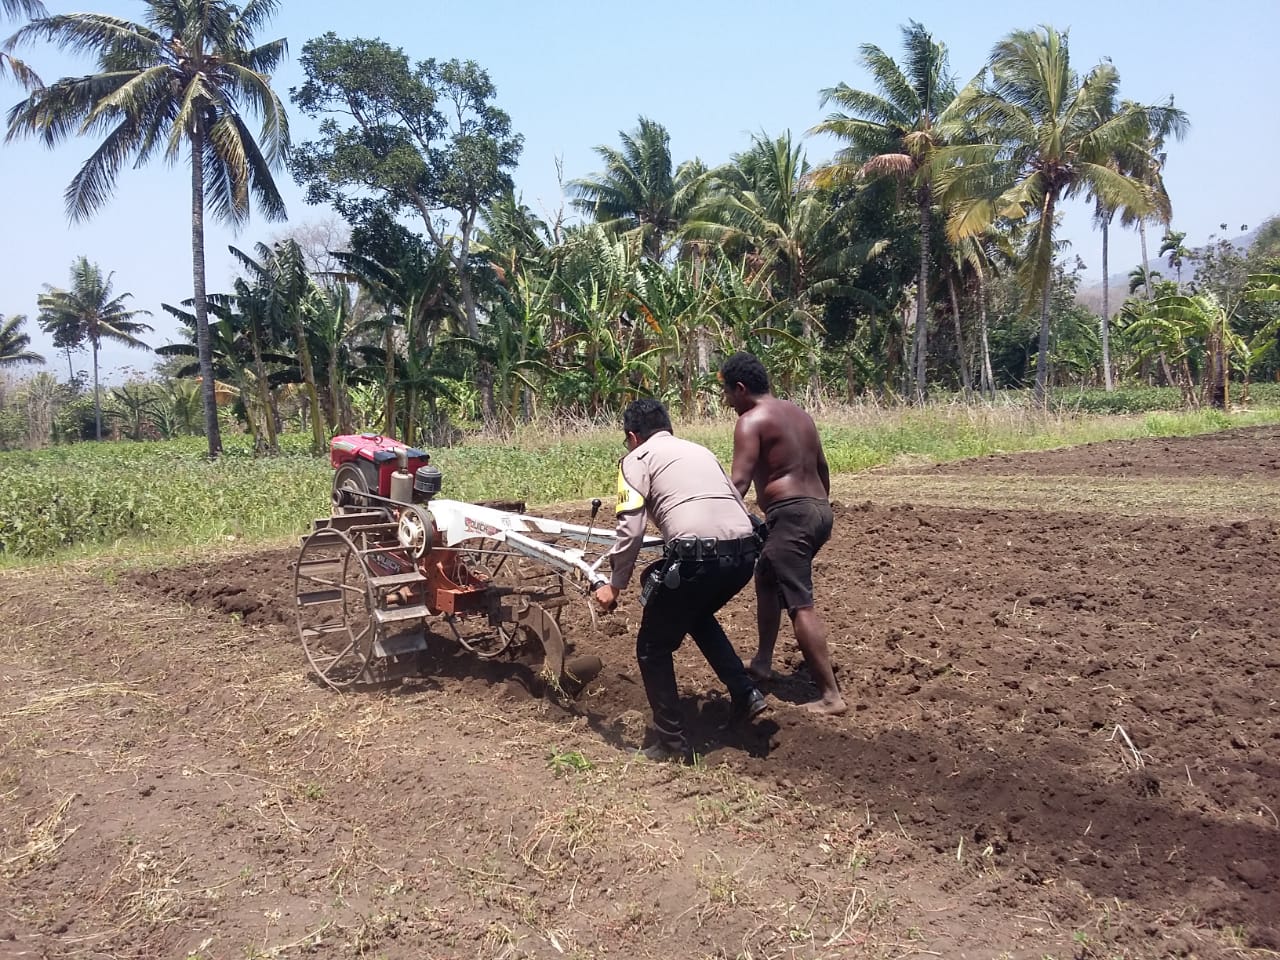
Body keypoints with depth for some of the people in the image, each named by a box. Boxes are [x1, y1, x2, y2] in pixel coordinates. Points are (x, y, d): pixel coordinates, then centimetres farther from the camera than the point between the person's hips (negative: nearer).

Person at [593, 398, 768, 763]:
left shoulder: (637, 458, 10)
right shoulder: (700, 450, 29)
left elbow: (630, 530, -1)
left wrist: (614, 585, 10)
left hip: (697, 555, -7)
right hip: (744, 552, 7)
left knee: (653, 648, 14)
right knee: (698, 616, 36)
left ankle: (673, 745, 17)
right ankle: (745, 694, 28)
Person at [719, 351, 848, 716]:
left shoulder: (751, 420, -8)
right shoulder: (798, 413, 18)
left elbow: (740, 481, -19)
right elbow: (822, 467, 24)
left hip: (790, 514, -10)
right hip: (819, 509, 10)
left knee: (800, 605, -8)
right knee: (766, 578, 25)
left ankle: (830, 695, -9)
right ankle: (762, 662, 36)